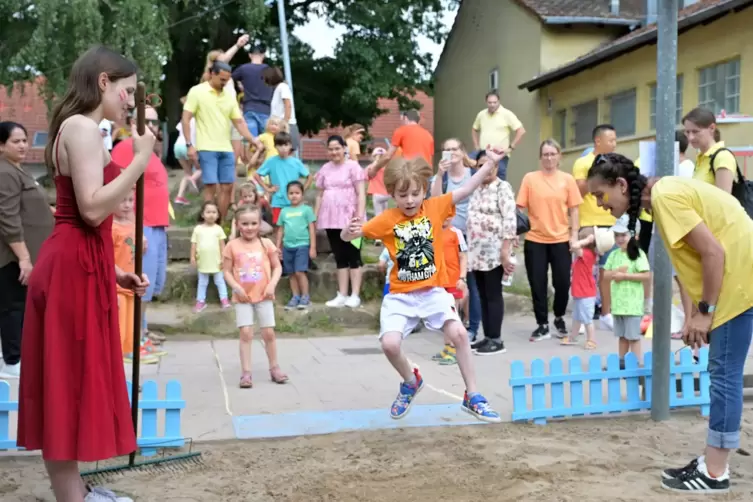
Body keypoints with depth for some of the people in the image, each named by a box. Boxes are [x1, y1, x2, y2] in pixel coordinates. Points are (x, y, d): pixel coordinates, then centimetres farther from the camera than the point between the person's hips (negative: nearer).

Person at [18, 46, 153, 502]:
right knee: (67, 385, -3)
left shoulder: (83, 130, 19)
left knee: (76, 384, 15)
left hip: (82, 267, 10)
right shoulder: (82, 127, -12)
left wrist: (116, 272, 18)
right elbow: (92, 210, -22)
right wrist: (141, 159, -17)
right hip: (74, 270, -10)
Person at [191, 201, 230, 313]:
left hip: (215, 261, -1)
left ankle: (224, 299, 14)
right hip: (203, 261, 1)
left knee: (220, 281, 9)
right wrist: (193, 257, -4)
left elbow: (222, 245, -1)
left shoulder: (218, 229, -3)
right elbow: (194, 244, 1)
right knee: (202, 282, 12)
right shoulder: (198, 229, -2)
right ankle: (200, 302, 17)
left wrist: (223, 259, -4)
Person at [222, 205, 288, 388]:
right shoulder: (232, 246, -3)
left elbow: (277, 267, 4)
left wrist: (272, 284, -10)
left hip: (264, 296, 1)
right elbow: (227, 271, 0)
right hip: (242, 297, -1)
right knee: (246, 333, -5)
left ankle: (274, 368, 22)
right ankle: (246, 373, 2)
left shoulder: (266, 243, 0)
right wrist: (236, 287, -14)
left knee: (268, 332, 6)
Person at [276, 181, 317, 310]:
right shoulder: (284, 211, 11)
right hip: (287, 247, 4)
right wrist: (278, 248, 12)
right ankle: (295, 297, 16)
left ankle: (305, 297, -1)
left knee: (300, 272, -11)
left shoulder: (306, 209, 0)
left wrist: (313, 247, -4)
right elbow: (280, 230, 15)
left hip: (302, 245, -4)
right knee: (292, 273, 8)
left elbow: (312, 229, -1)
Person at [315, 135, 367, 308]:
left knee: (353, 256, 0)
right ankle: (342, 295, 11)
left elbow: (361, 193, -8)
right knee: (340, 258, 8)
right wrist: (315, 218, 10)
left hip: (349, 218, -5)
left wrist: (360, 216, -17)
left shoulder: (353, 166, -3)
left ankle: (355, 295, 2)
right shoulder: (325, 169, 13)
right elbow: (320, 195, 16)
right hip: (331, 220, 5)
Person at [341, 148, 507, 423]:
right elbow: (347, 237, -4)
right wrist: (350, 231, -28)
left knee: (459, 333, -17)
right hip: (401, 295, 0)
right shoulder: (386, 219, -4)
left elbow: (465, 190, -4)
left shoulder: (435, 207, 0)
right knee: (390, 344, -16)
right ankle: (411, 382, 18)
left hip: (433, 291, 0)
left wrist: (490, 163, -12)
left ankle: (472, 396, 2)